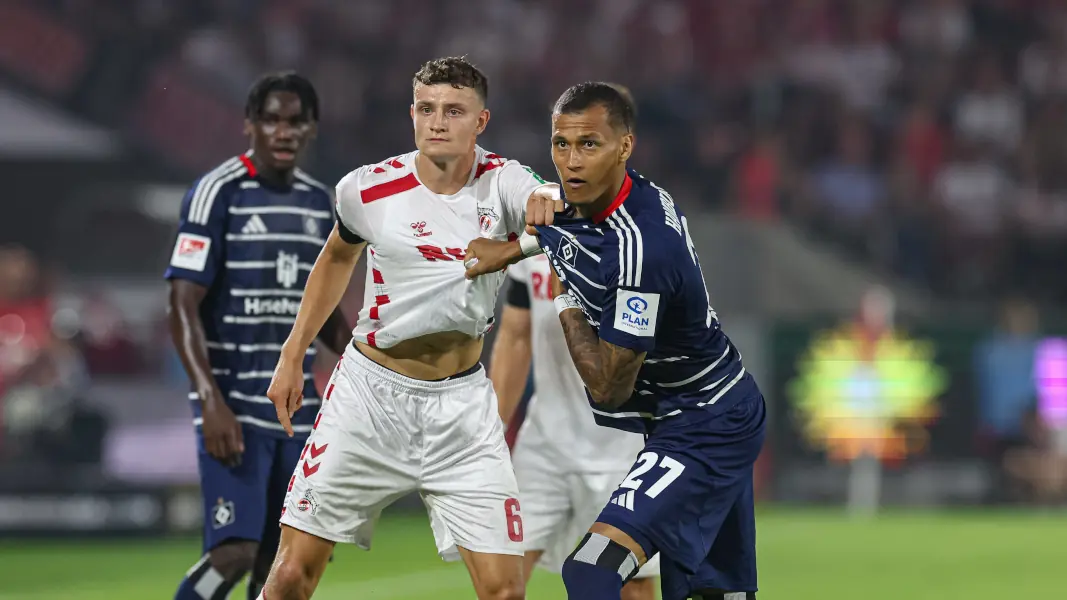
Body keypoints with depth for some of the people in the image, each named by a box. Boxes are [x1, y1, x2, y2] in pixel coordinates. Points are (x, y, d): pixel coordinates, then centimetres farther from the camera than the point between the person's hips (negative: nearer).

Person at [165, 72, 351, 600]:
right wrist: (211, 400, -22)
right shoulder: (217, 194, -8)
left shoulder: (318, 201, 13)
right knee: (234, 551, -18)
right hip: (234, 408, -7)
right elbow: (183, 306, -12)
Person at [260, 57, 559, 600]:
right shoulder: (367, 189, -6)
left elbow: (544, 200, -29)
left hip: (462, 400, 0)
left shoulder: (500, 182, -8)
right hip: (372, 392, 0)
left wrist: (546, 199, -52)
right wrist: (291, 356, 16)